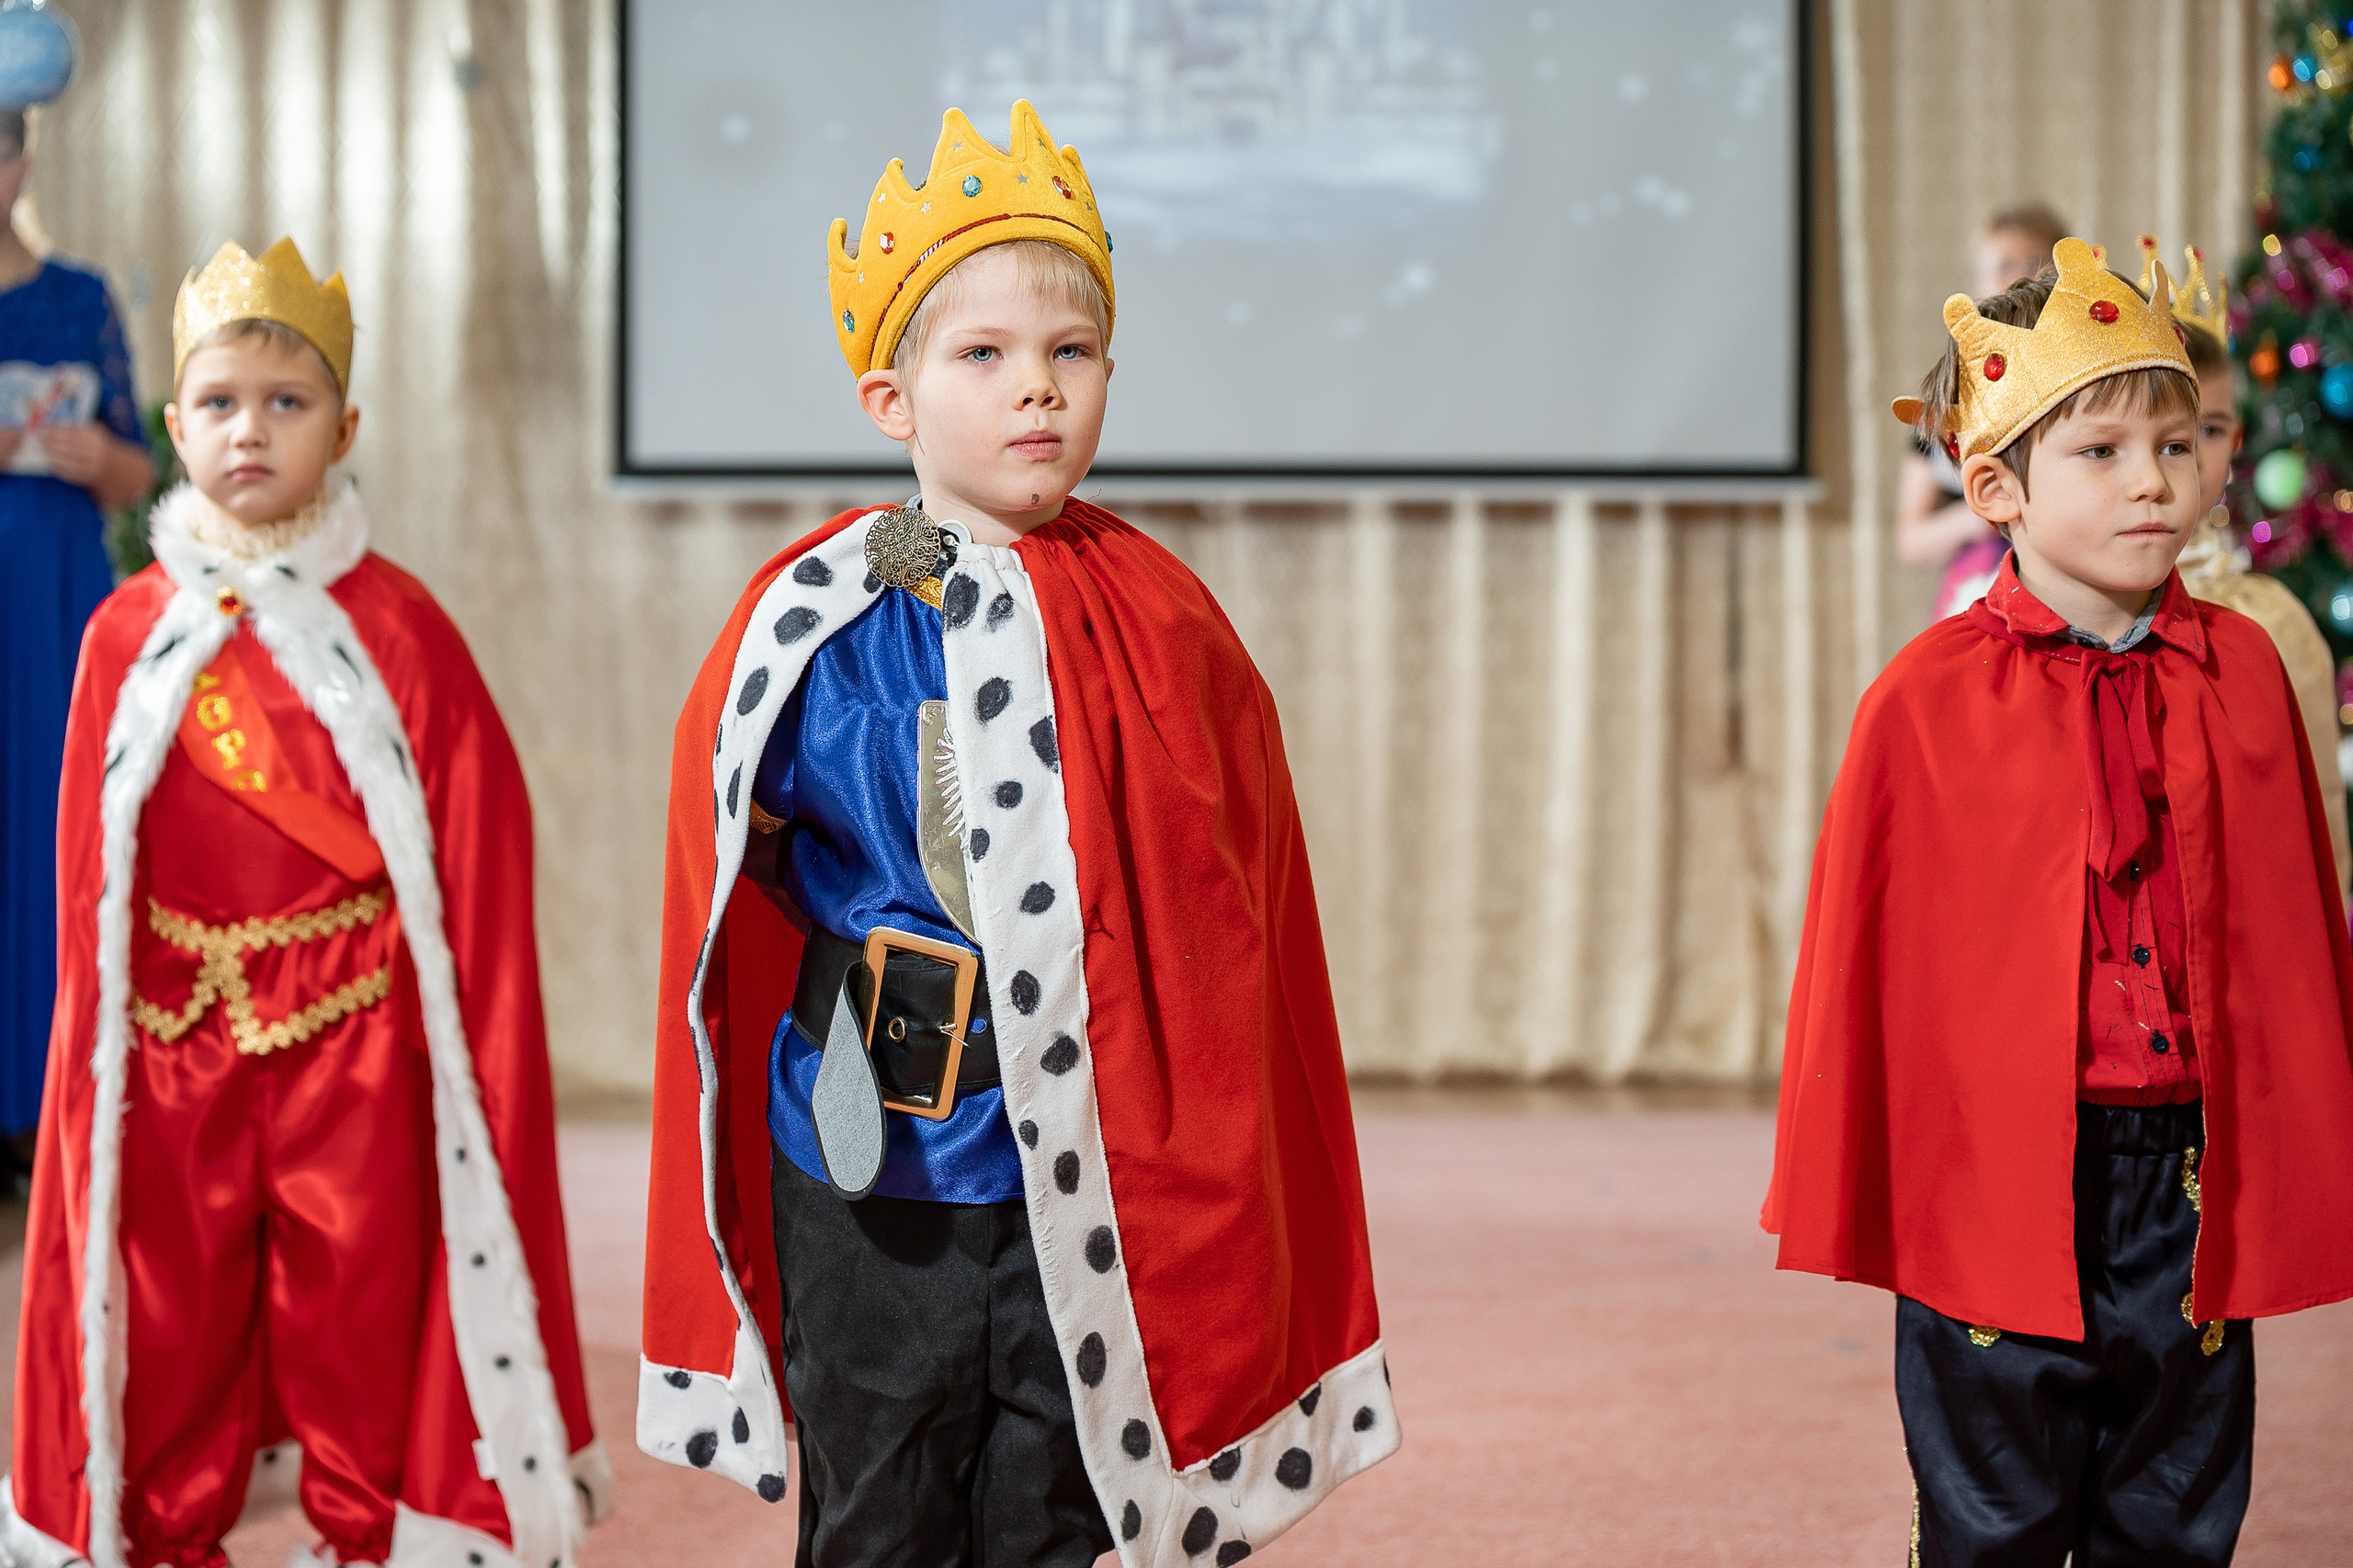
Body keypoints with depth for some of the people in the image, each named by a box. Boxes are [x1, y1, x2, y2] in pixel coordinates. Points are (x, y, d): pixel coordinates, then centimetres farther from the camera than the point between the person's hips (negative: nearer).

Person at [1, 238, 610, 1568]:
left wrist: (466, 1044, -5)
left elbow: (478, 842, -2)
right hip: (175, 1041, 2)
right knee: (170, 1325, 10)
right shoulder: (129, 634, 4)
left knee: (359, 1326, 7)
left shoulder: (395, 626, -2)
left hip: (355, 1034, -2)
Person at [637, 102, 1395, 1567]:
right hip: (867, 1159, 1)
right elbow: (729, 894, 9)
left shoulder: (1161, 627, -2)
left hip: (1086, 1165, 0)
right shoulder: (811, 626, -2)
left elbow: (1228, 937, 1)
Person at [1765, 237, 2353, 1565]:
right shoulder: (1928, 701, -7)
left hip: (2193, 1181, 3)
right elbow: (1862, 956, -2)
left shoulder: (2242, 671, 2)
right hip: (1997, 1173, -3)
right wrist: (1843, 1205, 1)